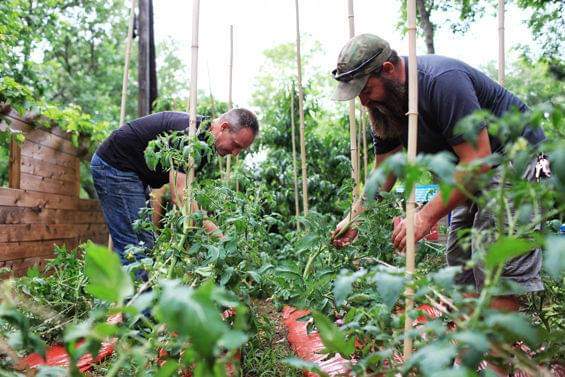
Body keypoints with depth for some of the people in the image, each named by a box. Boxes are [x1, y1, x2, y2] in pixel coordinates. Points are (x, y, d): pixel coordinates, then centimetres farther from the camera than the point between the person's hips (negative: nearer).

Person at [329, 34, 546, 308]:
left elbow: (477, 160, -31)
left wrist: (426, 216, -32)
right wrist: (354, 217, -1)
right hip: (475, 173, 9)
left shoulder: (442, 81, -28)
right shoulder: (383, 105, -1)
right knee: (460, 262, 11)